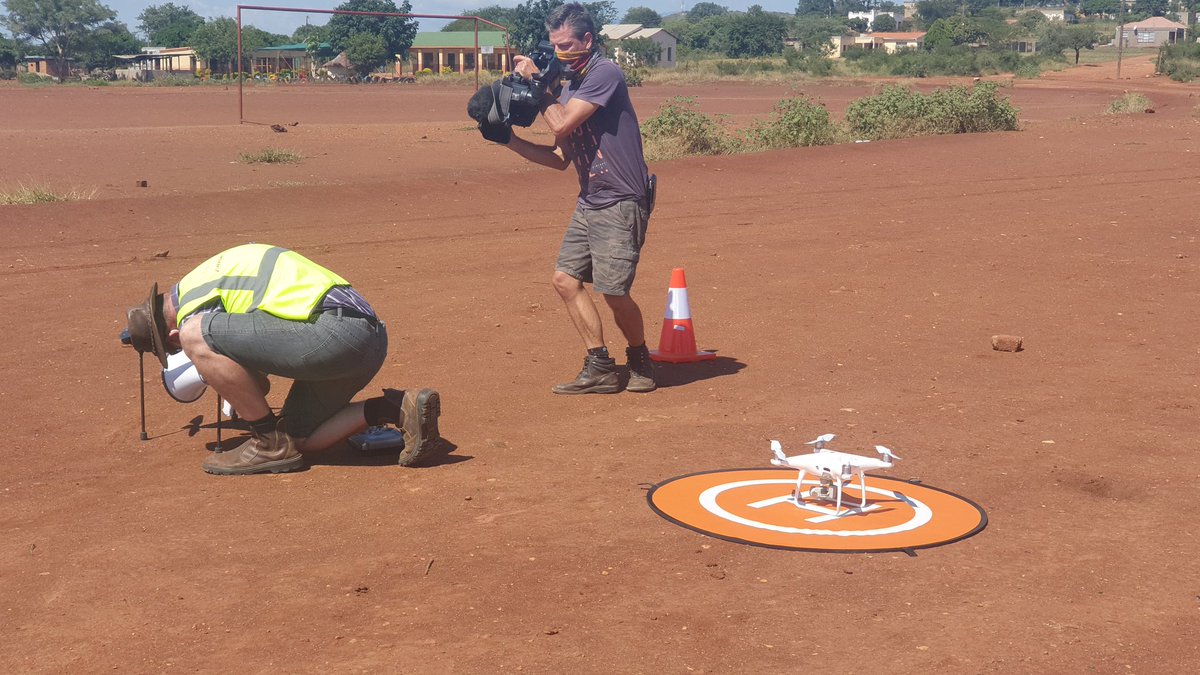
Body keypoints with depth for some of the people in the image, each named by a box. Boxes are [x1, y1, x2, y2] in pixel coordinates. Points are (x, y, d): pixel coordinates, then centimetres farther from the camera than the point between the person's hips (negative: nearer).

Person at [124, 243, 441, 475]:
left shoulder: (192, 308, 1)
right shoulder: (211, 274, 29)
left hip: (336, 333, -10)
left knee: (197, 337, -10)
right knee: (300, 437, 18)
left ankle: (270, 444, -4)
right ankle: (399, 407, 5)